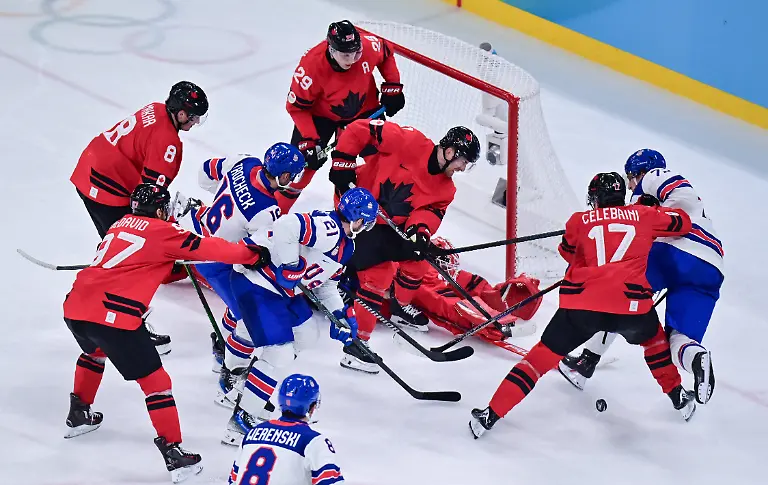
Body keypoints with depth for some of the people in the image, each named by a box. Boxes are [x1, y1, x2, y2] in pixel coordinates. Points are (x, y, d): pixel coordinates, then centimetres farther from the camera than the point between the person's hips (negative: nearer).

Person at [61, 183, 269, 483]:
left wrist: (174, 267, 37)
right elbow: (206, 248, -1)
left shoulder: (120, 225, 23)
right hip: (113, 317, -8)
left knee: (94, 351, 39)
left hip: (75, 307, 8)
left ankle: (78, 415, 50)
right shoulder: (162, 232, 3)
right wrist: (251, 255, 8)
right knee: (154, 380, 2)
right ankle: (173, 454, 1)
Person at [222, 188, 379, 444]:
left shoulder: (345, 245, 12)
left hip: (282, 287, 11)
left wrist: (341, 312, 11)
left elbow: (326, 282, 23)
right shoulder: (328, 229, -22)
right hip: (256, 282, -11)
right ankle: (241, 421, -8)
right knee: (280, 354, -14)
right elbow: (286, 226, -37)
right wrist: (289, 267, -27)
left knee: (304, 335, 23)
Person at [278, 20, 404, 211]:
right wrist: (309, 140, -29)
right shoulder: (312, 65, -37)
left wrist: (392, 86, -5)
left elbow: (386, 54, -1)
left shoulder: (369, 46, -29)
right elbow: (297, 107, -23)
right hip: (320, 114, -3)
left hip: (363, 109, 3)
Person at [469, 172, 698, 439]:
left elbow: (568, 253, 30)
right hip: (631, 306, 1)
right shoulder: (644, 215, 15)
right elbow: (683, 223, 26)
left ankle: (492, 413, 1)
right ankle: (678, 396, 37)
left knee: (544, 355, 7)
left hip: (582, 305, -1)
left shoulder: (580, 220, 14)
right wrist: (656, 212, 43)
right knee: (653, 338, 34)